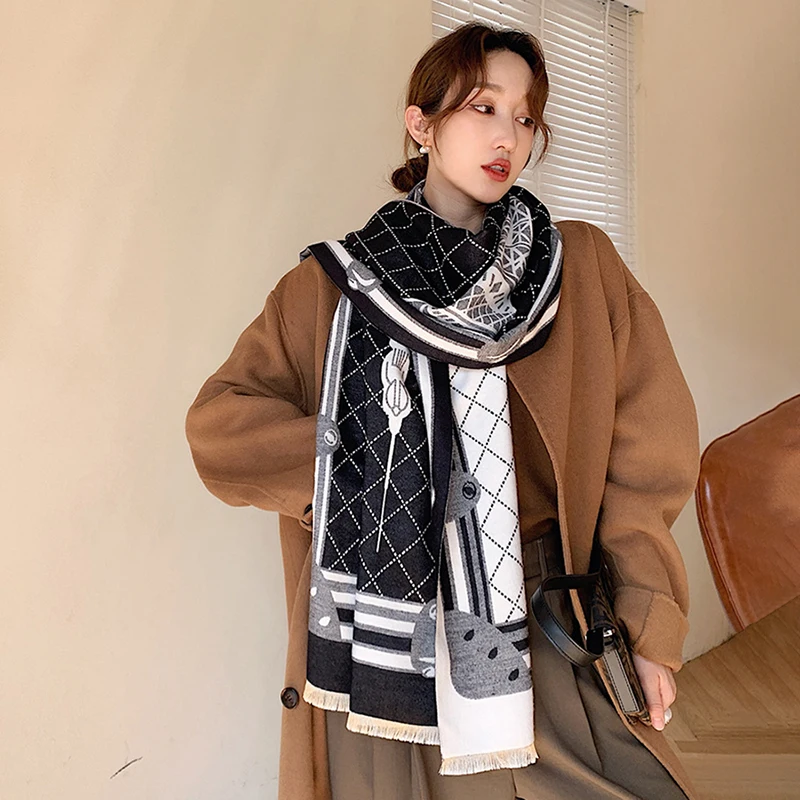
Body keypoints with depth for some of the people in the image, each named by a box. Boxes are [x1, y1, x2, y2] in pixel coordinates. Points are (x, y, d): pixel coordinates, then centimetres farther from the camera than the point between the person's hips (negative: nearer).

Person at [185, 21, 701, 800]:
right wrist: (360, 457, -12)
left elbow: (646, 444, 1)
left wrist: (647, 622, -4)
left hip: (540, 628, 1)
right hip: (379, 641, 0)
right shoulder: (336, 284, 1)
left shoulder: (584, 267, 3)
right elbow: (219, 426, -1)